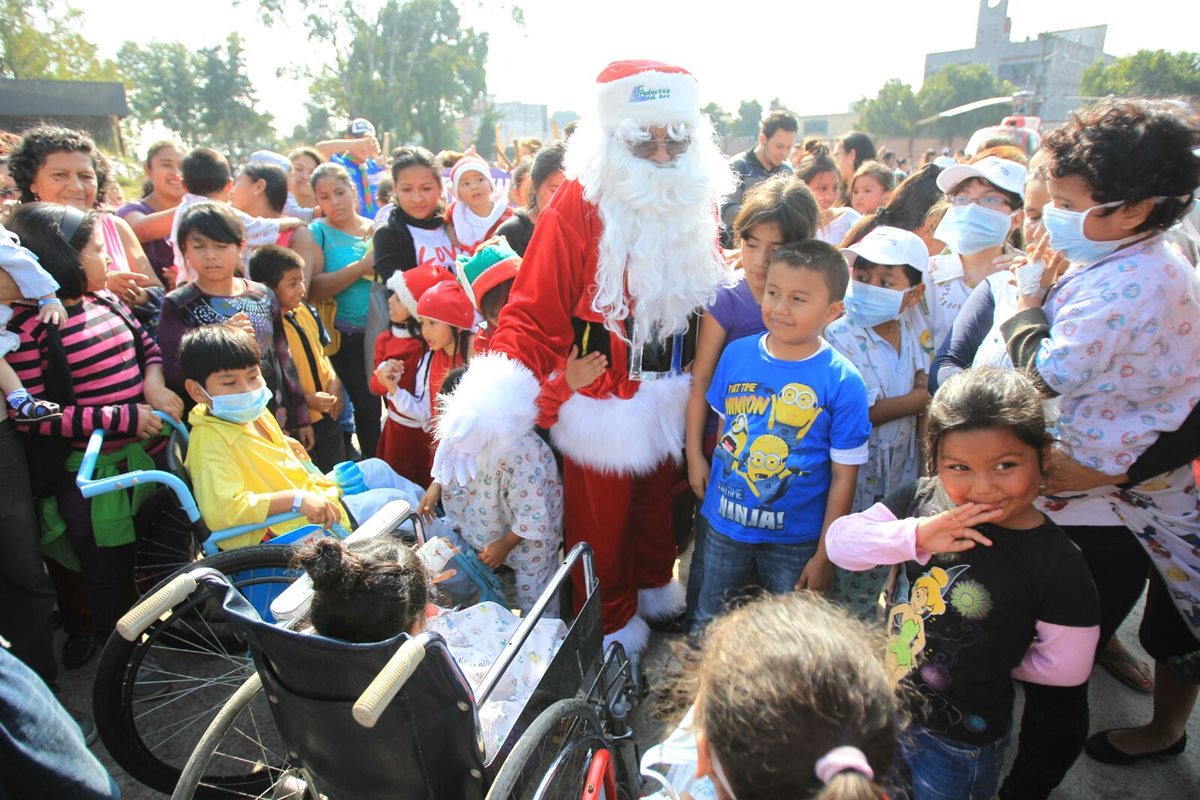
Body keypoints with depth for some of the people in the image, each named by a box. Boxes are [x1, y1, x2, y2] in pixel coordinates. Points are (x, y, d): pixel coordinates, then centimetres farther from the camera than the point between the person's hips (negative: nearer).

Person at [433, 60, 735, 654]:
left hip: (671, 398, 6)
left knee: (658, 502, 25)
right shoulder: (578, 207, -19)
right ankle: (611, 621, 37)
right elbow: (535, 311, -23)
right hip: (603, 403, -5)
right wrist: (491, 404, -35)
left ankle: (653, 585, 52)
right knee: (600, 520, 12)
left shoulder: (697, 203, 0)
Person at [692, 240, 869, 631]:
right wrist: (710, 487, 6)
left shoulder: (842, 382, -16)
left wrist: (824, 555, -10)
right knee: (706, 626, 23)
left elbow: (843, 477, -12)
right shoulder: (736, 353, -5)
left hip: (795, 539, -3)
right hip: (724, 524, 3)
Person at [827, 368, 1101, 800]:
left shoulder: (1058, 565, -24)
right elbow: (840, 541, -18)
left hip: (959, 744, -4)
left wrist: (986, 661, -3)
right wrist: (915, 535, -32)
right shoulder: (920, 498, -15)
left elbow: (1065, 667, -14)